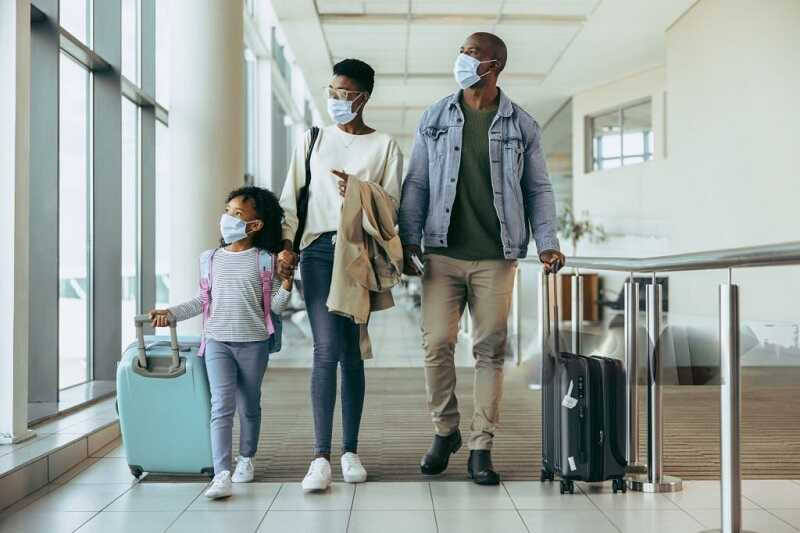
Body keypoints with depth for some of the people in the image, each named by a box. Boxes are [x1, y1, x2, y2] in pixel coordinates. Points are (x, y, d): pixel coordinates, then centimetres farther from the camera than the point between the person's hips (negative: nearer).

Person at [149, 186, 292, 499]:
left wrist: (286, 283, -18)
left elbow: (275, 306, -2)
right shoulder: (210, 259, 7)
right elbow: (203, 300, 16)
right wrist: (171, 313, 8)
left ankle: (246, 459, 33)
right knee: (222, 406, -10)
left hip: (254, 343, -1)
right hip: (217, 341, 1)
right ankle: (222, 475, -14)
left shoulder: (265, 259, -2)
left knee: (249, 406, 13)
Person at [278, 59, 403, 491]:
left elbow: (391, 204, 3)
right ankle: (321, 456, -9)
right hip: (318, 249, 0)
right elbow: (291, 196, 10)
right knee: (326, 349, -10)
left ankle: (350, 450, 12)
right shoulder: (313, 140, 14)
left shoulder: (384, 146, 9)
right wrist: (286, 244, -2)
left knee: (352, 352, 3)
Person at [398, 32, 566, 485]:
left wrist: (547, 242, -2)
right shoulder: (435, 119, 8)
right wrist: (409, 239, -1)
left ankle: (481, 448, 11)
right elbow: (417, 183, 8)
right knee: (436, 344, -3)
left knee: (491, 350, 2)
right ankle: (445, 431, 19)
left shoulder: (521, 125, 6)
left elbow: (538, 189, 9)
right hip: (443, 253, 1)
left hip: (496, 257, 0)